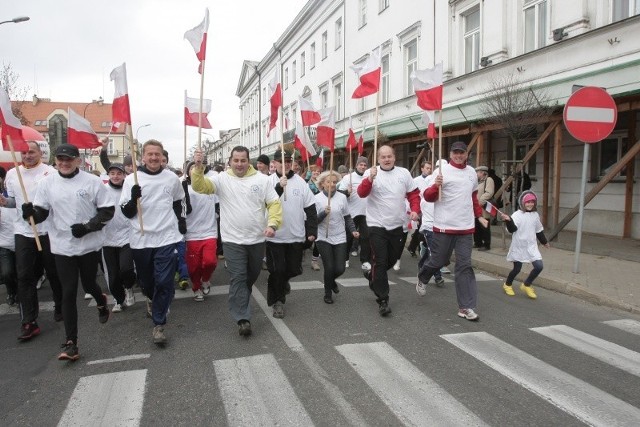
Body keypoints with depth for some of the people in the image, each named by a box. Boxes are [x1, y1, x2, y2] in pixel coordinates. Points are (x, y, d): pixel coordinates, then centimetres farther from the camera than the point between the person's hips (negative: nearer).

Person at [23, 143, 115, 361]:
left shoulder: (93, 181, -8)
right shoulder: (47, 183, -1)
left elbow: (107, 210, -5)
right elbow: (41, 212, 3)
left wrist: (88, 227, -17)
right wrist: (30, 212, -20)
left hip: (90, 244, -1)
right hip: (62, 247, 1)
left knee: (88, 284, 16)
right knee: (68, 293, 0)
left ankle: (101, 301, 53)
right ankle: (70, 343, 7)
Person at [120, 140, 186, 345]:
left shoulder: (172, 178, 2)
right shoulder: (132, 179, -4)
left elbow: (179, 202, 21)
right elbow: (127, 212, -5)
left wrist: (181, 220, 11)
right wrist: (133, 198, -22)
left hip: (167, 238, 0)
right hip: (141, 239, 1)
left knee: (164, 282, -7)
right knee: (146, 280, 17)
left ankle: (159, 324, 5)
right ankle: (152, 299, 50)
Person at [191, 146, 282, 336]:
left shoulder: (262, 179, -1)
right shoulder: (222, 179, -2)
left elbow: (274, 203, -1)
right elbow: (200, 186, -14)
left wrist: (272, 224, -16)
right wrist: (198, 167, -31)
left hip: (257, 239, 3)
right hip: (233, 240, -2)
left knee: (252, 276, 19)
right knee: (238, 278, -5)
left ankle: (240, 303, 46)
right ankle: (243, 318, -1)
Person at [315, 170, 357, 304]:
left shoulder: (342, 197, 1)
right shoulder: (317, 198, -5)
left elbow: (347, 217, 10)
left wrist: (353, 230, -4)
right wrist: (324, 213, -23)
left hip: (340, 238, 2)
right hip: (323, 238, -2)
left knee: (340, 269, -1)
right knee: (329, 268, -5)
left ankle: (331, 281, 36)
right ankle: (328, 293, 22)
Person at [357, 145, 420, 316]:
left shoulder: (403, 173, 4)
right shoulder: (370, 173, -6)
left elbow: (414, 193, 11)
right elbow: (361, 193, -19)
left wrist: (415, 210, -4)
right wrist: (370, 179, -36)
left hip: (397, 225, 4)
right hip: (377, 225, -4)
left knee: (392, 260, 16)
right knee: (380, 262, -6)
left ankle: (372, 275, 44)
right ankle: (382, 300, 1)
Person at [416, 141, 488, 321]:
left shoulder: (472, 173, 11)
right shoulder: (442, 171, -7)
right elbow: (428, 197, -9)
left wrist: (479, 215, 23)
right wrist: (435, 186, -27)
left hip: (466, 228, 4)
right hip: (444, 226, -4)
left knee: (464, 266, 1)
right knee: (438, 260, 7)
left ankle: (466, 307, 3)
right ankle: (422, 280, 41)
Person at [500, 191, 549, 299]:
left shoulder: (535, 215, 7)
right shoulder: (517, 215, -13)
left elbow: (539, 231, 21)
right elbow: (512, 229, -27)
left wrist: (544, 241, 31)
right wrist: (508, 221, -46)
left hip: (531, 246, 5)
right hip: (519, 247, -5)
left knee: (539, 266, -7)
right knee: (517, 268, 4)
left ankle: (526, 285, 15)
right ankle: (507, 284, 32)